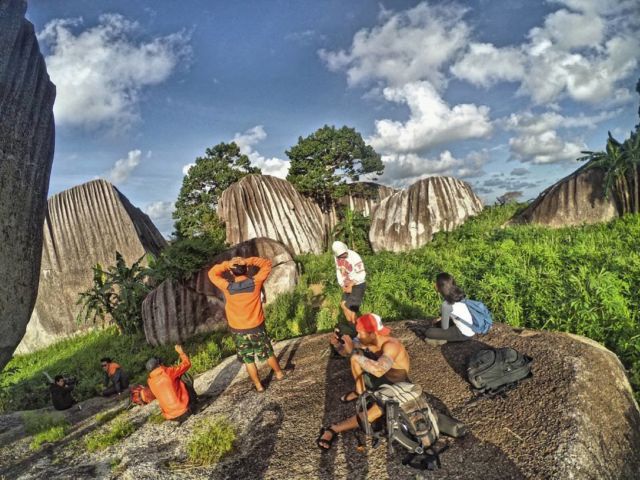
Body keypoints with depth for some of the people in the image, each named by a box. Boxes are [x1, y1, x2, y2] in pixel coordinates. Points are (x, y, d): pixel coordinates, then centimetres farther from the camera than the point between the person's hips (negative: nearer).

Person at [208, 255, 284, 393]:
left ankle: (258, 385, 28)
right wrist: (248, 261, -20)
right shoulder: (255, 282, -19)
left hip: (238, 331, -1)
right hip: (257, 328, 1)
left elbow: (212, 273, -2)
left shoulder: (227, 288, -18)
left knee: (248, 360, 17)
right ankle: (279, 373, 42)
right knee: (268, 354, 23)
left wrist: (226, 264, -18)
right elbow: (267, 264, -7)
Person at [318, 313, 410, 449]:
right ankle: (360, 393, 13)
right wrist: (337, 345, -24)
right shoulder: (369, 340, -14)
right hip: (381, 381, 7)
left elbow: (378, 370, -53)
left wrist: (353, 352, -47)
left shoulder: (391, 346, -36)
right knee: (355, 357, -5)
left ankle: (333, 429, -22)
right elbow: (347, 351, -2)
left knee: (374, 412, -34)